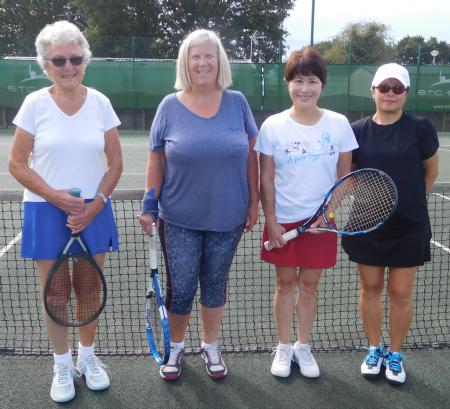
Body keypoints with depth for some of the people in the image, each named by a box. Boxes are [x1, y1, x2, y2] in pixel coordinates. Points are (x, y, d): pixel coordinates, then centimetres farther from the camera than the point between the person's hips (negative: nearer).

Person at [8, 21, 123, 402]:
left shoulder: (100, 103, 0)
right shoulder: (35, 103, -3)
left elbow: (115, 162, 2)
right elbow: (17, 163, -2)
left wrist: (95, 204, -9)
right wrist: (54, 196, -13)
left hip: (93, 211, 1)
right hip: (46, 211, -1)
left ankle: (87, 357, 32)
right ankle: (62, 366, 26)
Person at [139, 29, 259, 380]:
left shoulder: (237, 103, 0)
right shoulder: (170, 106, -2)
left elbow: (251, 155, 4)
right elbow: (156, 160, 1)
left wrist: (254, 202, 2)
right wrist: (148, 206, -3)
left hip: (227, 219, 1)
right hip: (179, 220, -1)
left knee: (215, 285, 14)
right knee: (181, 288, 4)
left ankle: (211, 346, 35)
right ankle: (175, 345, 32)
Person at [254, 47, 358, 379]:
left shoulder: (338, 124, -3)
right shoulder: (273, 126, -5)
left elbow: (345, 175, 2)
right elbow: (266, 178, -3)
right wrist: (271, 221, -7)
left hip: (321, 221, 1)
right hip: (283, 221, -1)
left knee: (309, 285, 12)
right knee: (285, 283, 10)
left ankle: (303, 346, 30)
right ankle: (284, 347, 28)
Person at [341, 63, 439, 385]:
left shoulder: (420, 128, -7)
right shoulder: (358, 130, -1)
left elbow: (431, 171, 6)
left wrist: (410, 200, 9)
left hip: (409, 228, -2)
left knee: (401, 293, 7)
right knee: (371, 288, 12)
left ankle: (395, 355, 28)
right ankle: (375, 350, 32)